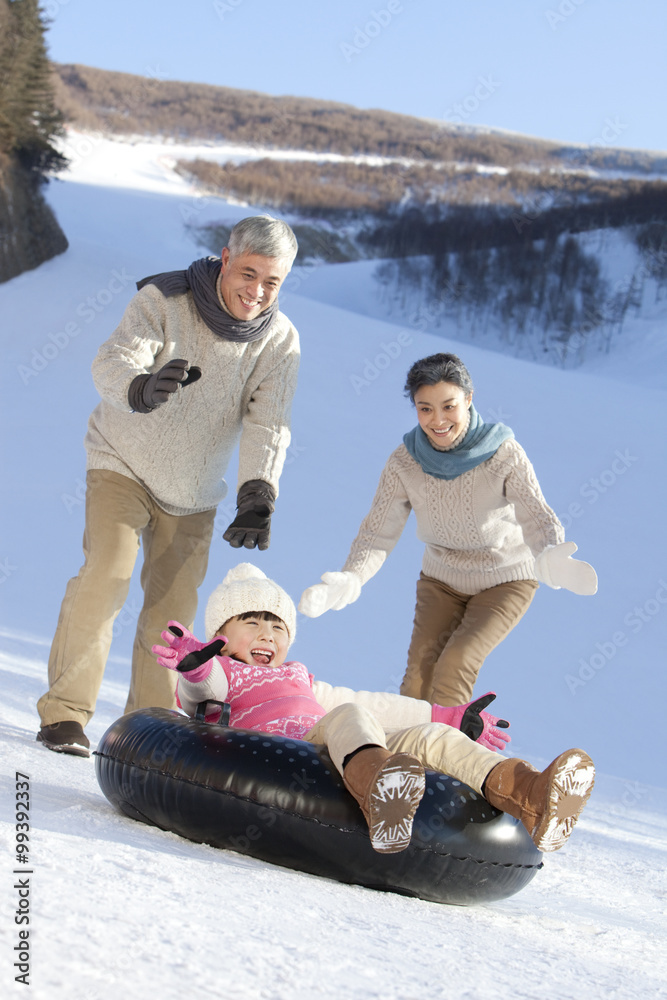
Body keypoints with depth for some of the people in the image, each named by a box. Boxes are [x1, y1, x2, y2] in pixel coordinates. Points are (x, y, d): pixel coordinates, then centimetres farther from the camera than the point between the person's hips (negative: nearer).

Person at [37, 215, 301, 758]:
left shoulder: (280, 339, -12)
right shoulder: (163, 300, -20)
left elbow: (268, 423, -20)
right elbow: (115, 361, -34)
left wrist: (258, 494, -36)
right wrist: (141, 387, -58)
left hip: (194, 493, 4)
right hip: (124, 466, -3)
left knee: (173, 605, 5)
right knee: (106, 575, -19)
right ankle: (64, 713, -10)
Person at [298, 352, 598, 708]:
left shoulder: (504, 454, -23)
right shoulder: (404, 462, -15)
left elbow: (537, 516, -29)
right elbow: (378, 532, -14)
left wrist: (549, 558, -52)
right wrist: (350, 579, -33)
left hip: (504, 579, -3)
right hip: (441, 577, 3)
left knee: (456, 664, -19)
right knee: (420, 666, -11)